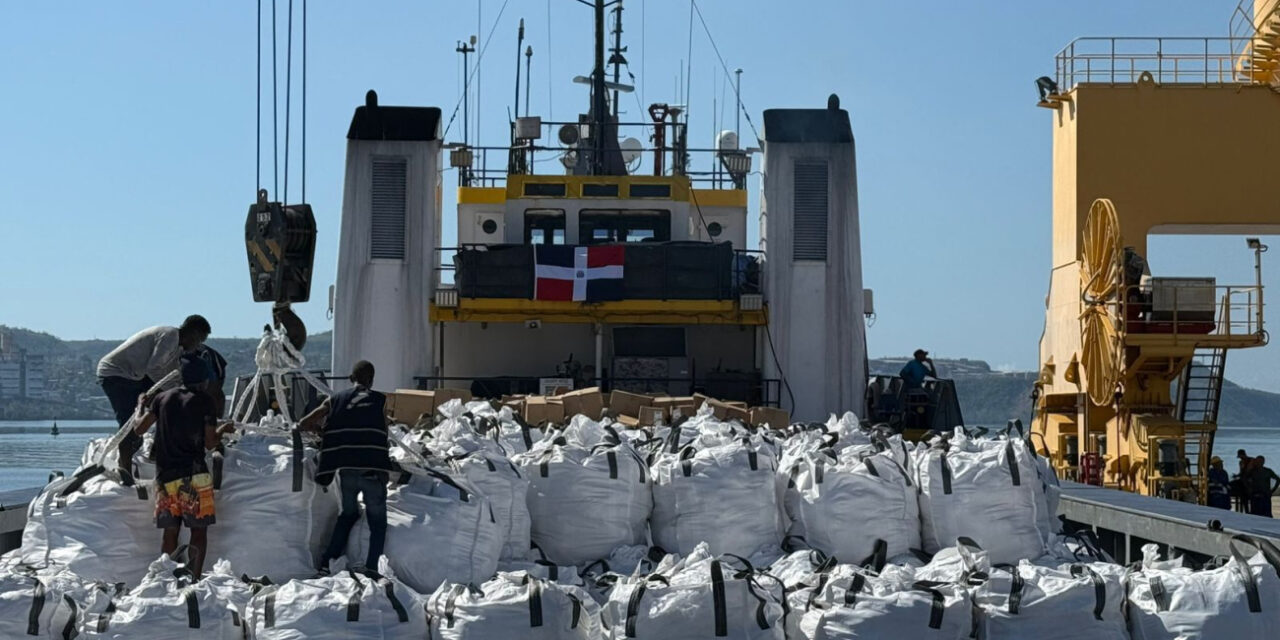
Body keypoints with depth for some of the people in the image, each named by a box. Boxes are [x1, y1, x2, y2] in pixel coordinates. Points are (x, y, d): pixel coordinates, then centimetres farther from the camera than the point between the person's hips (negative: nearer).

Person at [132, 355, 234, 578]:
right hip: (193, 474, -4)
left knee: (170, 531, 9)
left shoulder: (163, 398, 11)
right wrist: (222, 430, 17)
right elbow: (210, 443, -3)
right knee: (199, 530, -1)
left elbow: (139, 429, 9)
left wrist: (143, 407, 28)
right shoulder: (203, 400, 0)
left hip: (165, 474, 4)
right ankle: (194, 579, -10)